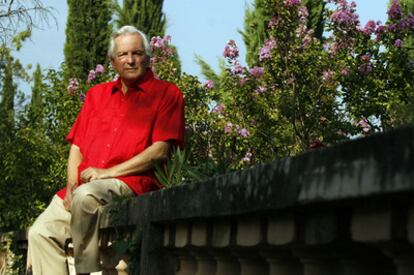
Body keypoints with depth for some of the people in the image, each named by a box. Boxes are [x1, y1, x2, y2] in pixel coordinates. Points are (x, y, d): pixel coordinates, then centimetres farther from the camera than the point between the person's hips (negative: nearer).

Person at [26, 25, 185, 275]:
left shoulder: (167, 94, 4)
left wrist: (107, 173, -11)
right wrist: (72, 184, 1)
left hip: (132, 183, -6)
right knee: (41, 232, -10)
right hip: (84, 185, 6)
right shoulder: (97, 94, 23)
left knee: (87, 195, -35)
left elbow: (160, 151, -7)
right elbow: (77, 145, 20)